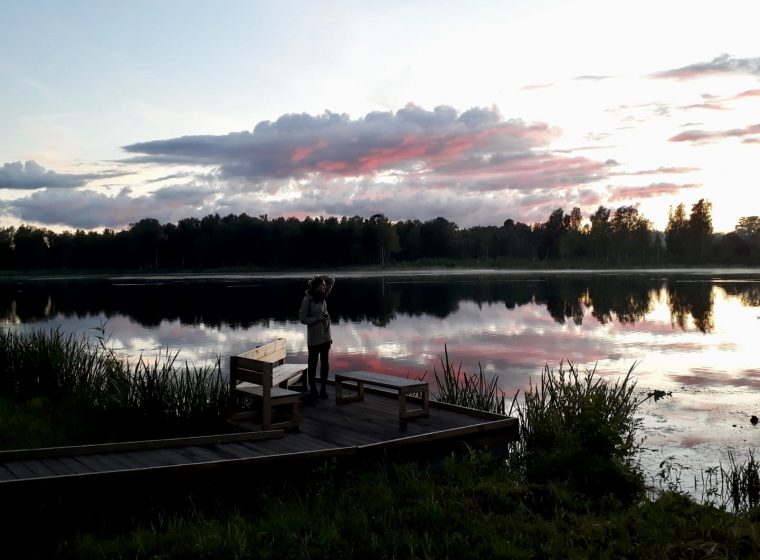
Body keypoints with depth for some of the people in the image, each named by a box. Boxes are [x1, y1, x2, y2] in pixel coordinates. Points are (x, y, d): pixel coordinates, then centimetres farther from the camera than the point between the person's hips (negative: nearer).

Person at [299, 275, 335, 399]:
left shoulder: (323, 297, 4)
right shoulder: (307, 299, -12)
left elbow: (332, 280, 13)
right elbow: (302, 318, -12)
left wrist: (319, 278, 0)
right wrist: (317, 319, -20)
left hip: (325, 336, 5)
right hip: (314, 338, -5)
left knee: (325, 363, 8)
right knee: (313, 364, 6)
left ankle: (323, 389, 16)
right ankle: (313, 389, 16)